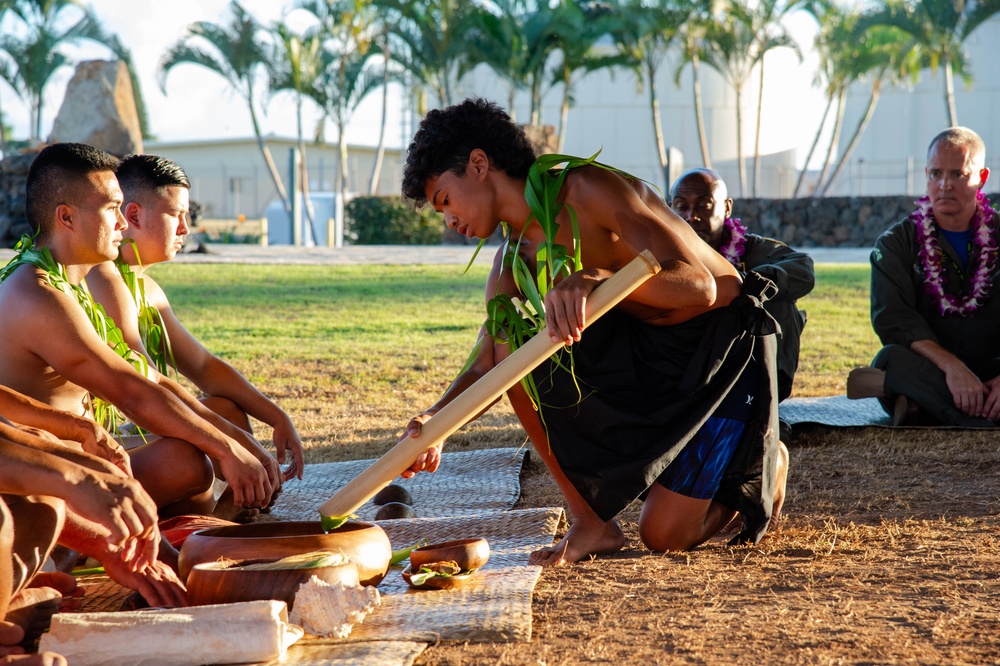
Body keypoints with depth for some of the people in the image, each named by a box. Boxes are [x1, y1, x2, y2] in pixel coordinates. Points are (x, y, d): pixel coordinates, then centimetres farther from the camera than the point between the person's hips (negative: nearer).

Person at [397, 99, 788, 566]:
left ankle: (763, 464, 22)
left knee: (663, 536, -10)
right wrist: (435, 421, -26)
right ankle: (590, 523, -7)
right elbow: (486, 367, -4)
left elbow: (699, 287, -32)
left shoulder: (591, 189, -24)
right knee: (512, 345, -16)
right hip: (646, 347, 7)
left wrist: (596, 280, -50)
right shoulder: (513, 263, -1)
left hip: (724, 346, -7)